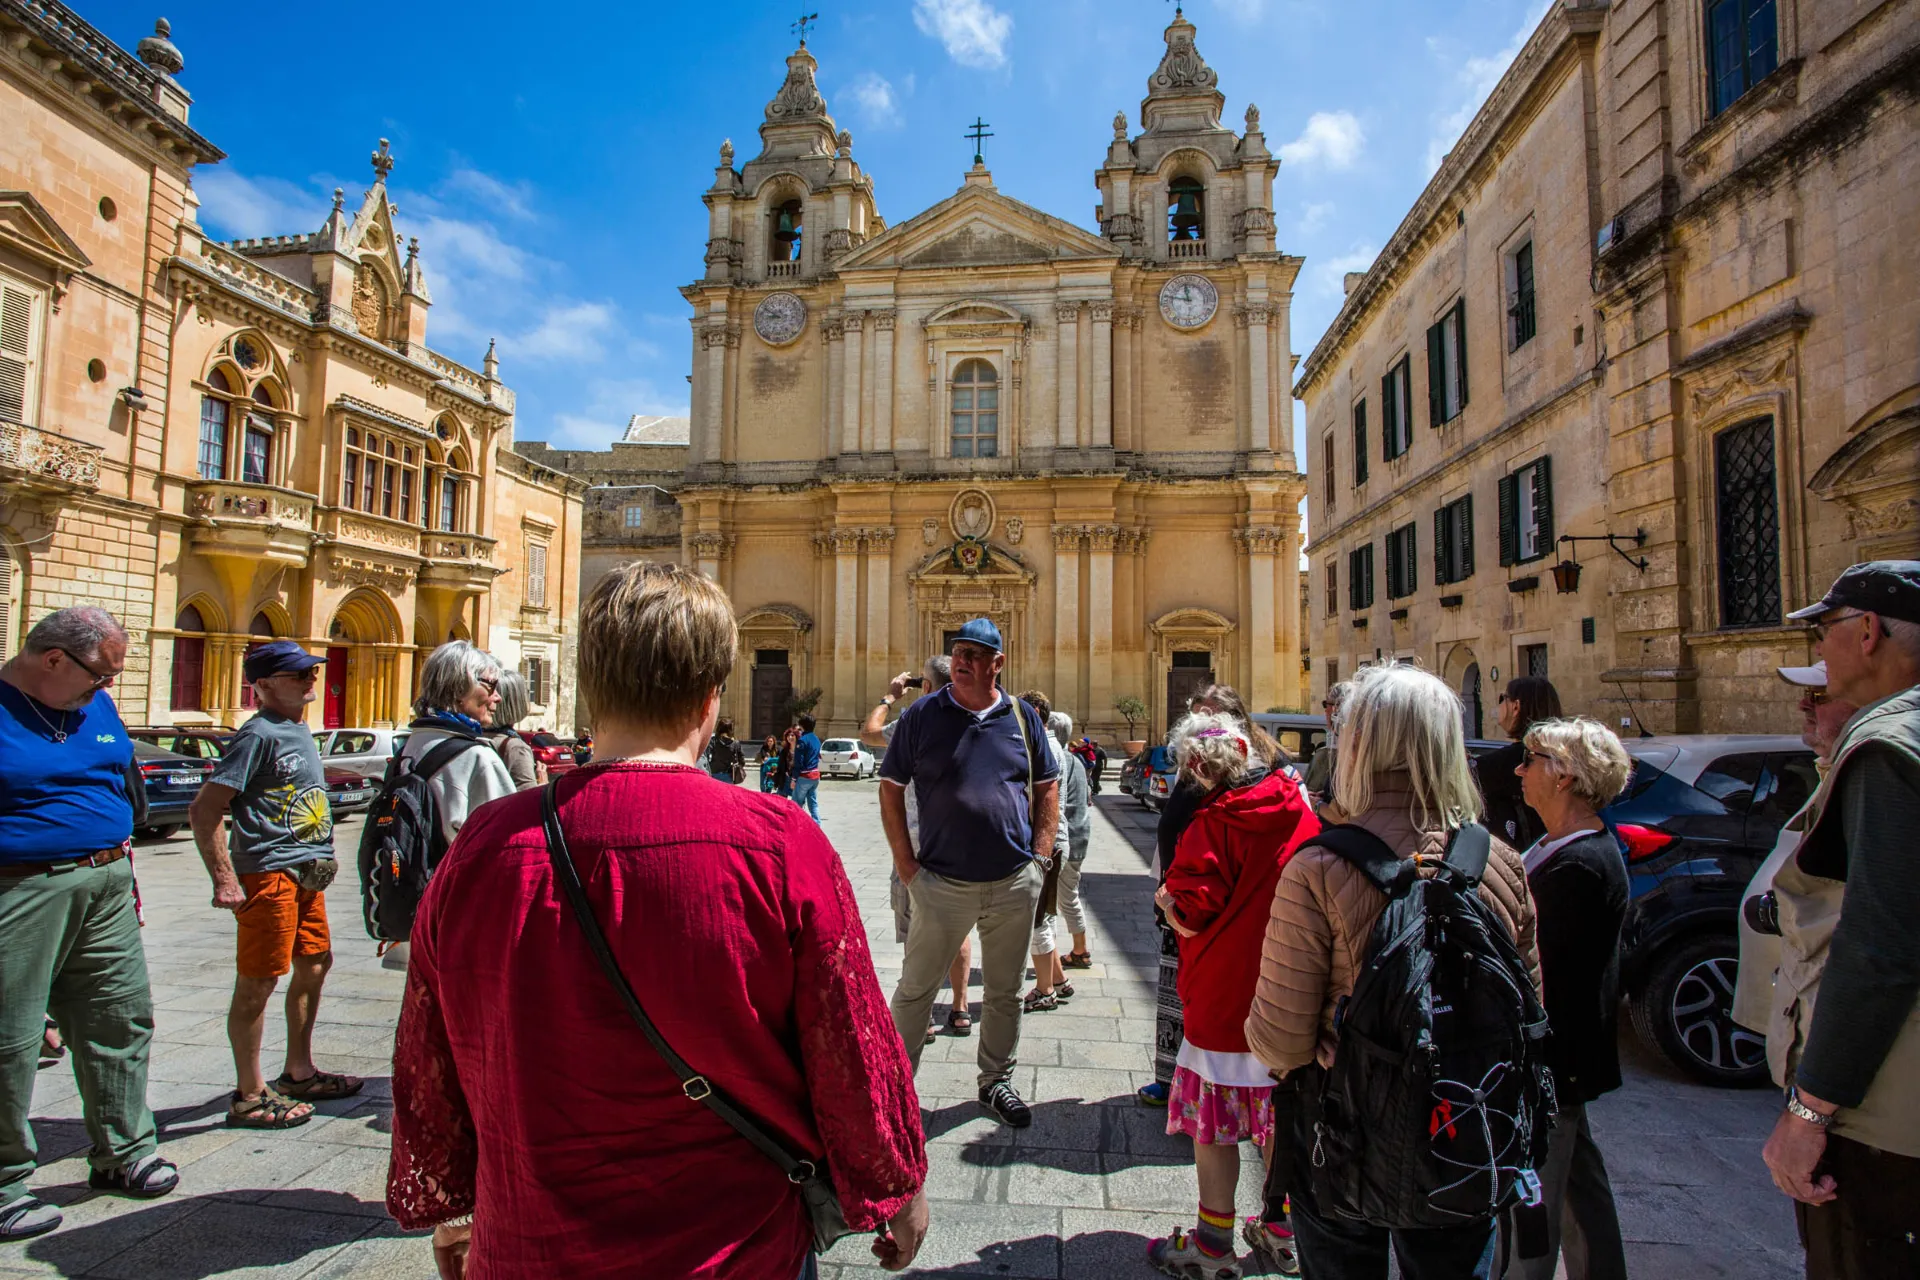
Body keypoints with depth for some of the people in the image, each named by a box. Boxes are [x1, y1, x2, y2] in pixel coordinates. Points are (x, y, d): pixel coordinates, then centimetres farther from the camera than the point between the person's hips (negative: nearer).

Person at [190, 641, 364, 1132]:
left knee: (314, 966, 17)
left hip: (306, 872, 10)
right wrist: (225, 880, -21)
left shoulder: (301, 730, 13)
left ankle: (298, 1072, 31)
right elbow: (204, 810, -19)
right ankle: (250, 1095, 11)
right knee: (258, 983, 0)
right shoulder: (259, 733, -15)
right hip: (268, 871, -10)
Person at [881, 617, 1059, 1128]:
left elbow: (1046, 786, 12)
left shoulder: (1021, 716, 3)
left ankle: (996, 1080, 36)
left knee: (1004, 992, 17)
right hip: (943, 884, -2)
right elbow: (891, 789, -1)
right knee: (915, 989, 9)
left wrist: (1041, 855, 3)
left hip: (1015, 884, 2)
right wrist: (906, 865, -6)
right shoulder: (922, 714, -5)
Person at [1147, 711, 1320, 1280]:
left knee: (1213, 1122, 8)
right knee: (1279, 1114, 20)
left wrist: (1167, 897, -2)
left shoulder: (1213, 822, -19)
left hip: (1225, 995, -6)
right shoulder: (1300, 810, -1)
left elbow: (1193, 907, -22)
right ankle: (1282, 1227, 35)